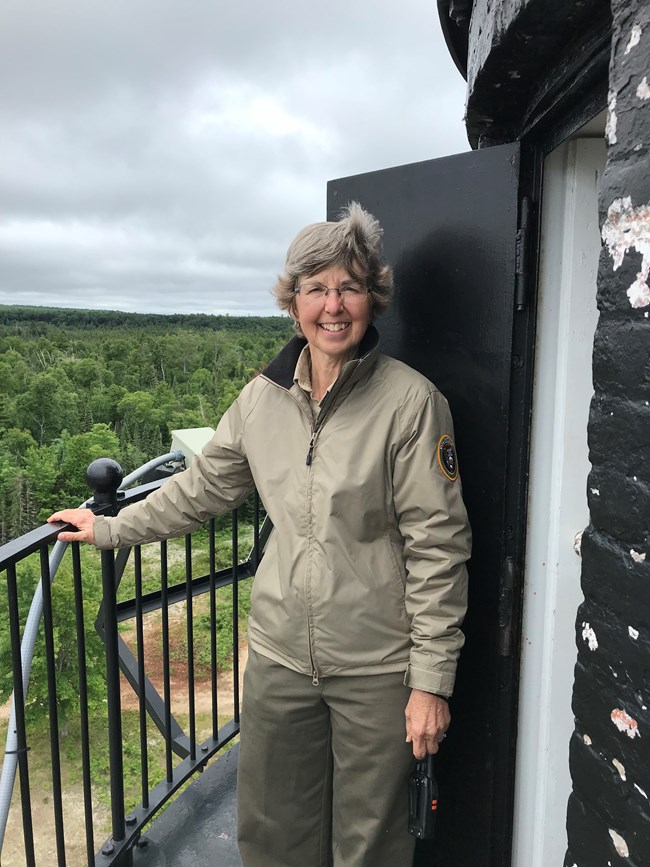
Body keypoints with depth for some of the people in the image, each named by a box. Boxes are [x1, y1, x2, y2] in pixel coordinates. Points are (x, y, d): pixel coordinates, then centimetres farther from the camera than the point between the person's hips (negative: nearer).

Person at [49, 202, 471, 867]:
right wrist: (111, 529, 19)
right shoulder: (262, 397, -1)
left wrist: (432, 679, -11)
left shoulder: (410, 401, -14)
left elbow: (436, 547, -13)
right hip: (279, 656, 4)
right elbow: (203, 487, 13)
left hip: (378, 668, -4)